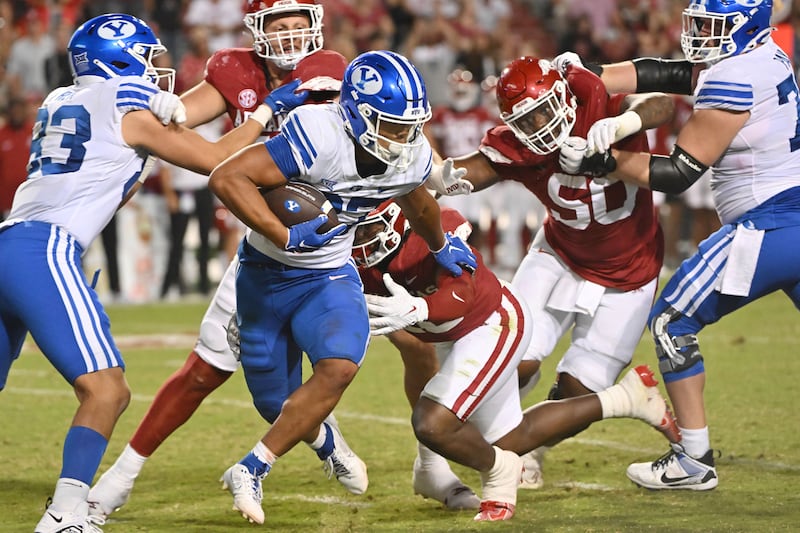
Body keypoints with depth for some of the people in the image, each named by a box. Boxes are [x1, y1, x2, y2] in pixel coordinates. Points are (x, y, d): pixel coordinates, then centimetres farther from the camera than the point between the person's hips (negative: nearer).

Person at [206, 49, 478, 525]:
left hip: (328, 277, 4)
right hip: (267, 275, -4)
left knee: (340, 367, -25)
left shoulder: (412, 157, -11)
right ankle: (320, 437, 46)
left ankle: (252, 470, -14)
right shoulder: (320, 140, -32)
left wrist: (441, 246, 34)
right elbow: (226, 178, -36)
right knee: (276, 404, 8)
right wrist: (285, 238, -40)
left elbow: (418, 202, 16)